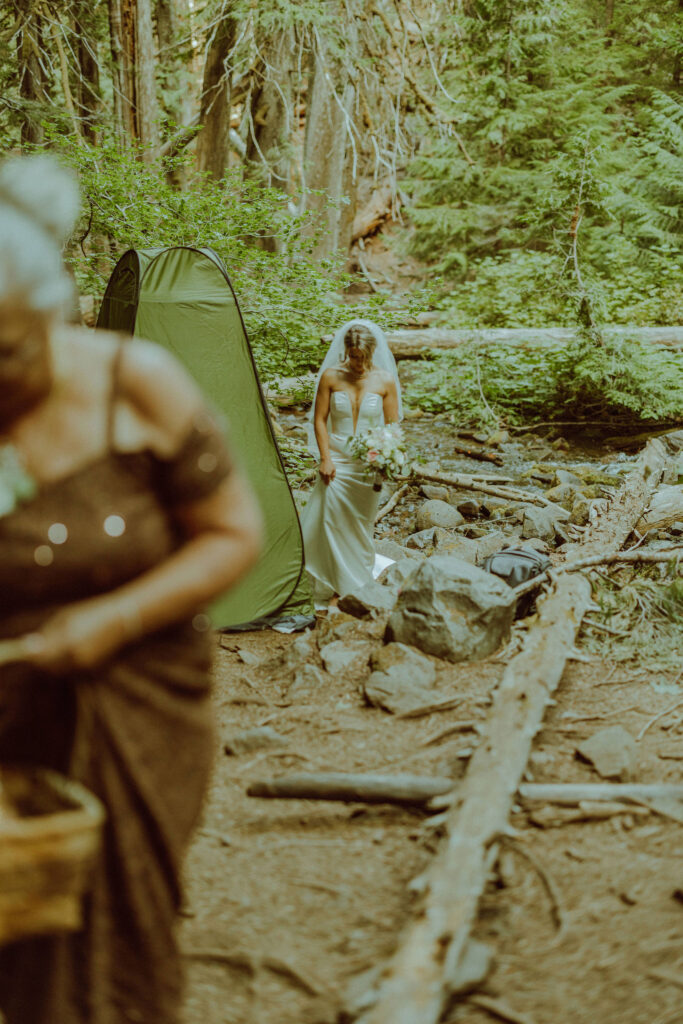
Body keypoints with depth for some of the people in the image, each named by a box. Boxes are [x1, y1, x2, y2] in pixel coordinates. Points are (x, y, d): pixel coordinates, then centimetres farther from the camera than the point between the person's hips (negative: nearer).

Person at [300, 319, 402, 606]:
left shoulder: (385, 381, -1)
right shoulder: (331, 377, -2)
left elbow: (393, 426, 2)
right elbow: (319, 420, 2)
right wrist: (325, 458, -7)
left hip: (368, 463, 0)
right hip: (337, 461, 0)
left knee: (361, 526, 9)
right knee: (327, 525, -4)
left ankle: (358, 589, 24)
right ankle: (323, 590, 9)